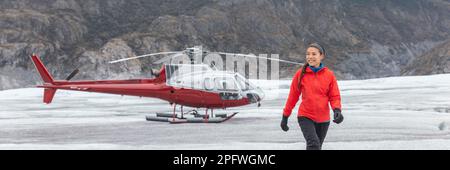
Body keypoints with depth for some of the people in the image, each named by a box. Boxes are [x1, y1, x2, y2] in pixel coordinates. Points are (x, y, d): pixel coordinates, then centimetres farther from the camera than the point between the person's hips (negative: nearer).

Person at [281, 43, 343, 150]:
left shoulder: (329, 75, -2)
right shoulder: (300, 74, -5)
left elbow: (334, 96, 2)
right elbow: (293, 96, 2)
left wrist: (337, 110, -18)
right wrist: (285, 116, 7)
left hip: (323, 118, 2)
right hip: (305, 117, -2)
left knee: (317, 147, 14)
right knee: (314, 144, -22)